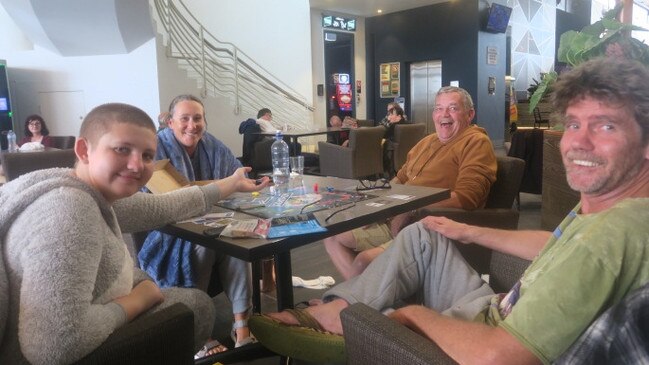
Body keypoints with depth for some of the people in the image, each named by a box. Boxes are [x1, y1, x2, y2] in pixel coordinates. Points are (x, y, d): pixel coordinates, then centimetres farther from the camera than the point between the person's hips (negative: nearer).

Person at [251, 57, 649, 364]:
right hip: (503, 317, 9)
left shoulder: (615, 230, -34)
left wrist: (417, 313, -19)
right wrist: (469, 232, 18)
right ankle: (332, 310, 8)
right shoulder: (599, 202, -3)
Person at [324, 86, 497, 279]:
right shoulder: (427, 141, 18)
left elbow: (465, 197, -22)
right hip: (395, 219, 9)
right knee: (333, 238, 8)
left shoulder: (476, 143, -8)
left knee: (364, 260, -27)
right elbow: (400, 178, 27)